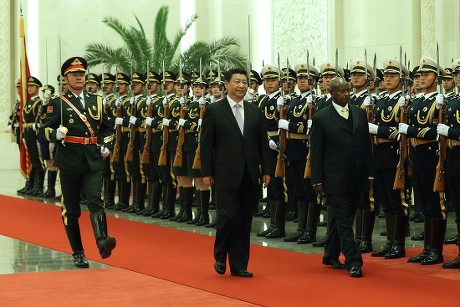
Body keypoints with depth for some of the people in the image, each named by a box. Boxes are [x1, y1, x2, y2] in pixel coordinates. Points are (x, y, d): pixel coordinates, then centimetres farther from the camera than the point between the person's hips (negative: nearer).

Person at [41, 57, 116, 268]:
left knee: (95, 201, -18)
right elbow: (46, 130, -2)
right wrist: (56, 134, -24)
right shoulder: (58, 104, 2)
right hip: (69, 162, -1)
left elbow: (107, 128, 24)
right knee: (71, 209, 4)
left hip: (93, 162, 2)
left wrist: (106, 145, 6)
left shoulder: (97, 101, 13)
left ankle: (102, 242, -34)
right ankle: (78, 254, 14)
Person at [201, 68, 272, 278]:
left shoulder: (255, 111, 11)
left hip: (249, 177, 4)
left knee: (244, 222, 6)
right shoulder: (214, 110, -1)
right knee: (228, 216, -10)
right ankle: (220, 256, 14)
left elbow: (263, 143, 13)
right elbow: (206, 144, -1)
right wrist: (206, 173, -5)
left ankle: (239, 265, 13)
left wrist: (266, 170, 7)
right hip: (226, 176, -4)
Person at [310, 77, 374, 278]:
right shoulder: (321, 118, -6)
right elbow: (316, 152, -4)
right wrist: (317, 180, -7)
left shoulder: (360, 113, 9)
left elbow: (366, 145, 12)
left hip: (356, 178, 5)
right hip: (335, 180, -5)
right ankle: (353, 262, -4)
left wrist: (369, 174, 9)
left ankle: (331, 256, 27)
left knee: (339, 220, 14)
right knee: (343, 221, -5)